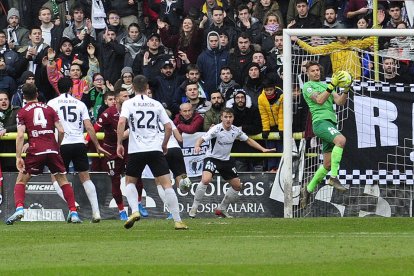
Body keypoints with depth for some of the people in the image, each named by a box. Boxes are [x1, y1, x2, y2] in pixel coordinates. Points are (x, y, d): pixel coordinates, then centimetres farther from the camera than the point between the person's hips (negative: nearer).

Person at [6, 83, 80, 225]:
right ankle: (73, 213, 5)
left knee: (21, 180, 10)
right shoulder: (49, 109, 13)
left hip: (36, 151, -2)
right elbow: (61, 131, 6)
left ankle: (19, 208, -12)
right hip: (52, 149, 2)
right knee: (63, 181, 13)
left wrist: (18, 157, -7)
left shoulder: (22, 112, 6)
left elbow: (20, 135, -6)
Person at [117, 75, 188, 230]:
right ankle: (178, 221, -7)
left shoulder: (128, 104, 3)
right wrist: (164, 145, 22)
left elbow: (121, 122, -13)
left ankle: (134, 211, -4)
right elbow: (168, 127, 7)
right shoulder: (156, 104, 9)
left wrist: (119, 144, -7)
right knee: (167, 184, -2)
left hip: (136, 150, -1)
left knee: (130, 182, 19)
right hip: (155, 149, 1)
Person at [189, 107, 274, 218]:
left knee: (237, 186, 9)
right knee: (206, 179, -30)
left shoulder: (236, 131, -4)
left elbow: (248, 140, 12)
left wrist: (263, 149, 7)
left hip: (226, 160, 6)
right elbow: (202, 139, -29)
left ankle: (222, 209, 26)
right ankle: (194, 208, -18)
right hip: (212, 158, -6)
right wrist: (197, 146, -52)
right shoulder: (216, 129, -21)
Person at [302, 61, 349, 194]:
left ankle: (310, 189, 17)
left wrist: (346, 90, -4)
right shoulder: (307, 86, 5)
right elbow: (319, 100, -12)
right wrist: (332, 85, -19)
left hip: (331, 122, 8)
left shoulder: (326, 85, 26)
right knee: (341, 139, -34)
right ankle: (333, 177, -34)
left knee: (328, 164, 5)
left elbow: (339, 102, 14)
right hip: (320, 121, -8)